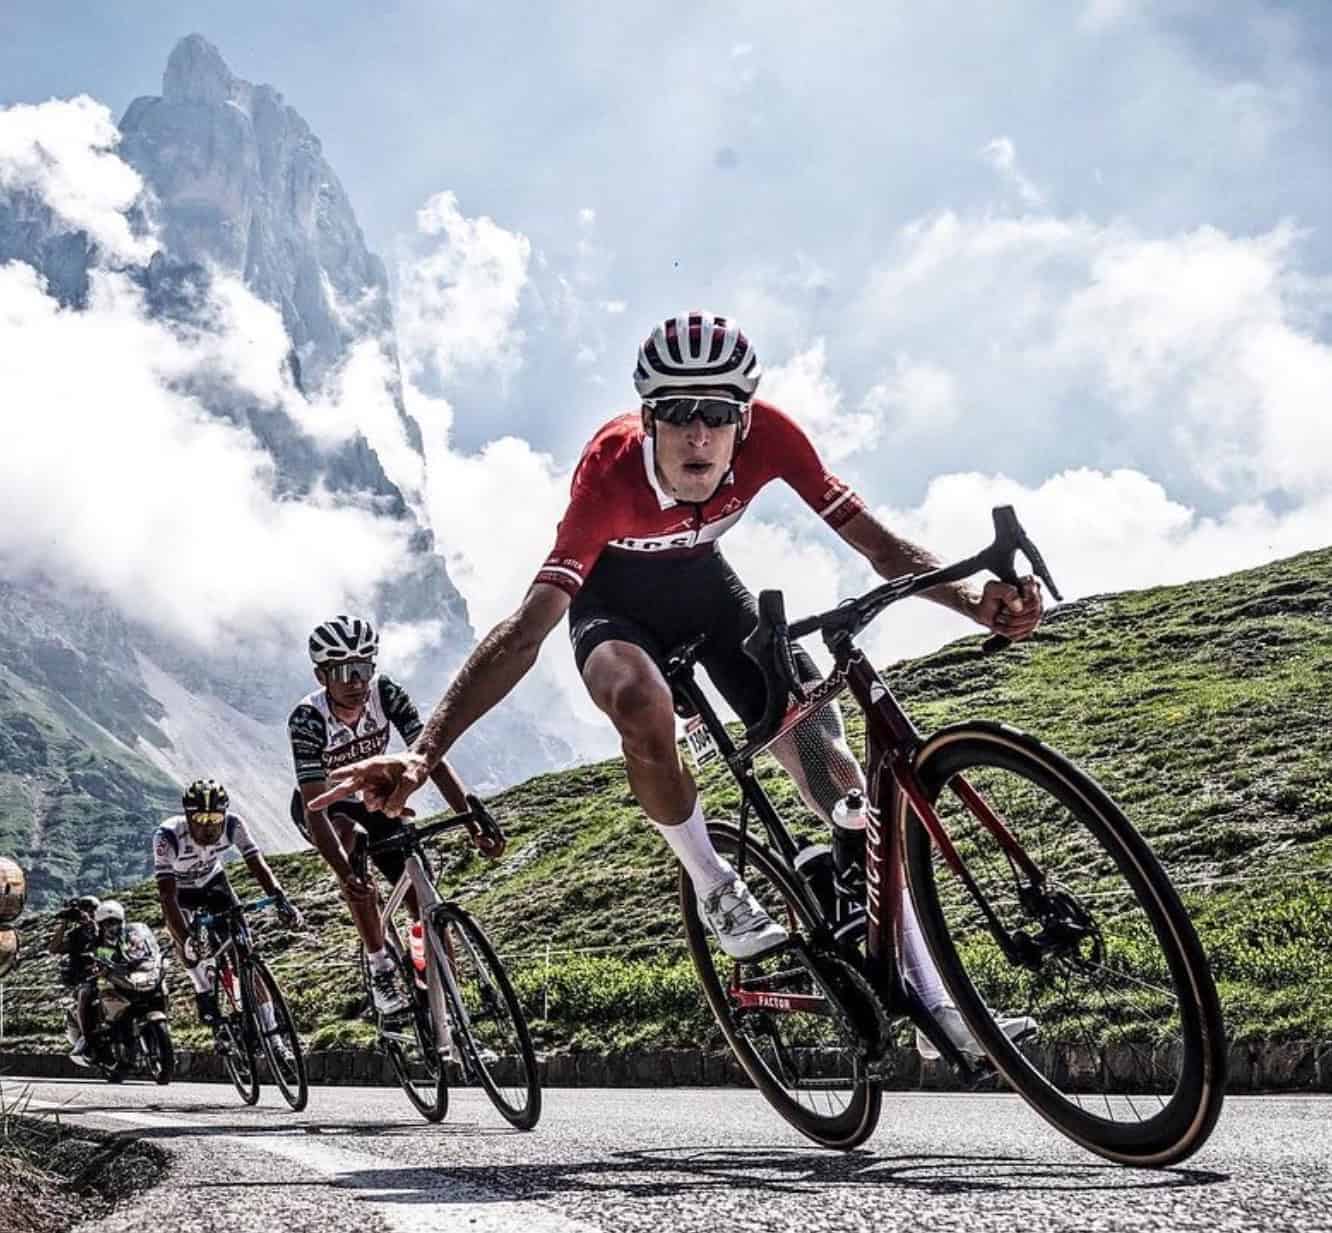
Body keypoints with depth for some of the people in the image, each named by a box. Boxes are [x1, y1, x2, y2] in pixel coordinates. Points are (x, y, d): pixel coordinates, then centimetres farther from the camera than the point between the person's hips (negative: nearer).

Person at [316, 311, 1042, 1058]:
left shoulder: (768, 435, -29)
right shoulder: (613, 471, -38)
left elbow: (877, 544, -26)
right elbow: (528, 629, -43)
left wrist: (974, 599, -45)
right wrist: (425, 754, -52)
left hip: (703, 582, 3)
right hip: (615, 599, -3)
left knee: (830, 763, -10)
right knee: (639, 700, -39)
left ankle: (934, 1006, -3)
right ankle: (717, 889, -11)